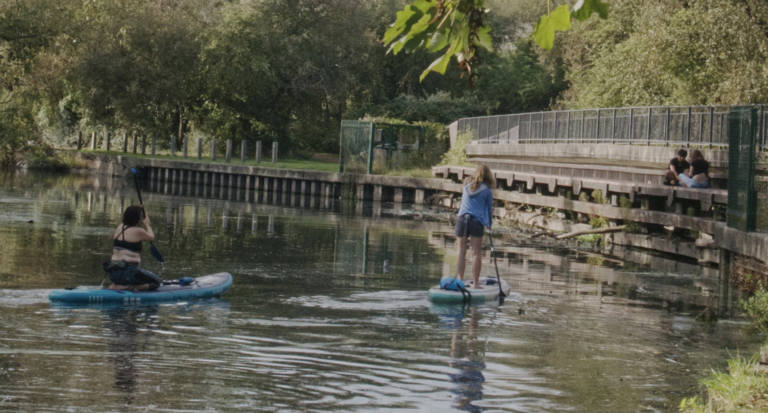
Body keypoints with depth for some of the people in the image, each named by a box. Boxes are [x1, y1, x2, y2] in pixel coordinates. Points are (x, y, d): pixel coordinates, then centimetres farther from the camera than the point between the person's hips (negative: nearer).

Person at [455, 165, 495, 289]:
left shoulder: (467, 185, 13)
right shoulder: (487, 190, 3)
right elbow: (489, 208, 9)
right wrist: (489, 224, 22)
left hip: (461, 218, 3)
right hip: (476, 221, -3)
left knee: (461, 251, 5)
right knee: (476, 253, 0)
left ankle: (460, 280, 7)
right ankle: (475, 282, -1)